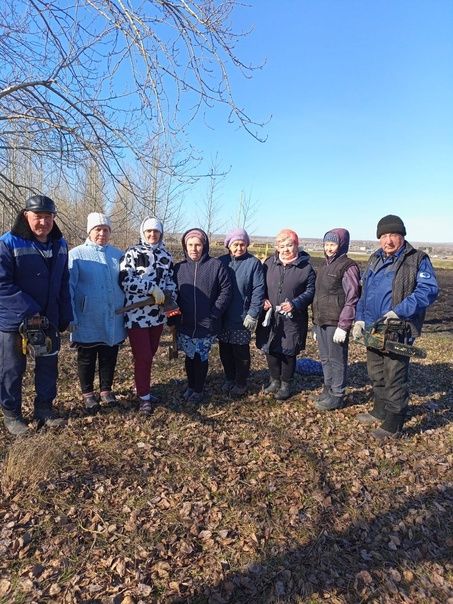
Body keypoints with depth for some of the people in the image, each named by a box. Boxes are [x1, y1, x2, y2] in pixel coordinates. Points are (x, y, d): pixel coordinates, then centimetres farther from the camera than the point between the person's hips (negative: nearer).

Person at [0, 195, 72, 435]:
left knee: (49, 365, 14)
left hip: (49, 319, 5)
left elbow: (63, 284, 9)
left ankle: (44, 408, 31)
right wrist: (29, 312, -24)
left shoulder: (60, 244, 3)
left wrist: (65, 315, 5)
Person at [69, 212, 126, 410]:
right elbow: (68, 288, -6)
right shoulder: (76, 254, -5)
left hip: (113, 320, 3)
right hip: (87, 321, -3)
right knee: (86, 359, 12)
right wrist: (71, 318, -11)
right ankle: (88, 393, 30)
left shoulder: (118, 255, 5)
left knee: (109, 358, 15)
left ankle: (106, 390, 33)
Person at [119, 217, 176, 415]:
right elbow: (125, 280, -14)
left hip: (158, 314, 5)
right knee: (142, 357, -3)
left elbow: (170, 278, 18)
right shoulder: (132, 253, -4)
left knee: (150, 354, 15)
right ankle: (144, 397, 11)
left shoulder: (166, 255, 12)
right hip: (137, 314, -5)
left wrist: (169, 294, -3)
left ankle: (144, 389, 31)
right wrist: (152, 288, -18)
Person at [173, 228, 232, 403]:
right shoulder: (179, 268, 4)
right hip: (185, 324, 3)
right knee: (189, 356, 14)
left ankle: (199, 390, 25)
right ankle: (190, 386, 34)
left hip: (207, 324, -2)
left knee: (202, 357, 7)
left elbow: (226, 291, -6)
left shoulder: (216, 265, -6)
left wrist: (214, 313, -11)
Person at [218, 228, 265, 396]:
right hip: (223, 317, 4)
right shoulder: (221, 262, 5)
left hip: (242, 318, -4)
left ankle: (240, 383, 24)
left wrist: (253, 314, -15)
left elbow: (258, 290, -10)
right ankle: (229, 379, 33)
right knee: (225, 350, 14)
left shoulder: (254, 263, -7)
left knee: (241, 352, 7)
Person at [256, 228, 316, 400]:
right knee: (270, 350, 13)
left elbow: (310, 291, -3)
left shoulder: (306, 266, -7)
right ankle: (274, 380, 35)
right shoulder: (269, 263, 2)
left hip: (293, 319, -3)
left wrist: (295, 304, -16)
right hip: (270, 317, 3)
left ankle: (285, 384, 29)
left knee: (289, 352, 8)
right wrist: (263, 300, -5)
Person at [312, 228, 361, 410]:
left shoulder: (348, 267, -9)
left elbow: (352, 298, -14)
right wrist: (315, 324, 16)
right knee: (325, 359, 16)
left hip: (336, 323, -7)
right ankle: (328, 389, 31)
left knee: (337, 360, 3)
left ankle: (336, 396, 16)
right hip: (321, 322, 8)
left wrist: (343, 326, -18)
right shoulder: (324, 266, 15)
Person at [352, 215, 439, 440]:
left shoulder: (418, 260, -9)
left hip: (398, 331, -7)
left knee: (395, 378, 1)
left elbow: (428, 290, -21)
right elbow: (364, 292, 15)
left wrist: (399, 312, -30)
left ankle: (393, 424, 14)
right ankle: (380, 411, 36)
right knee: (376, 375, 19)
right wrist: (359, 319, 5)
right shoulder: (375, 259, 11)